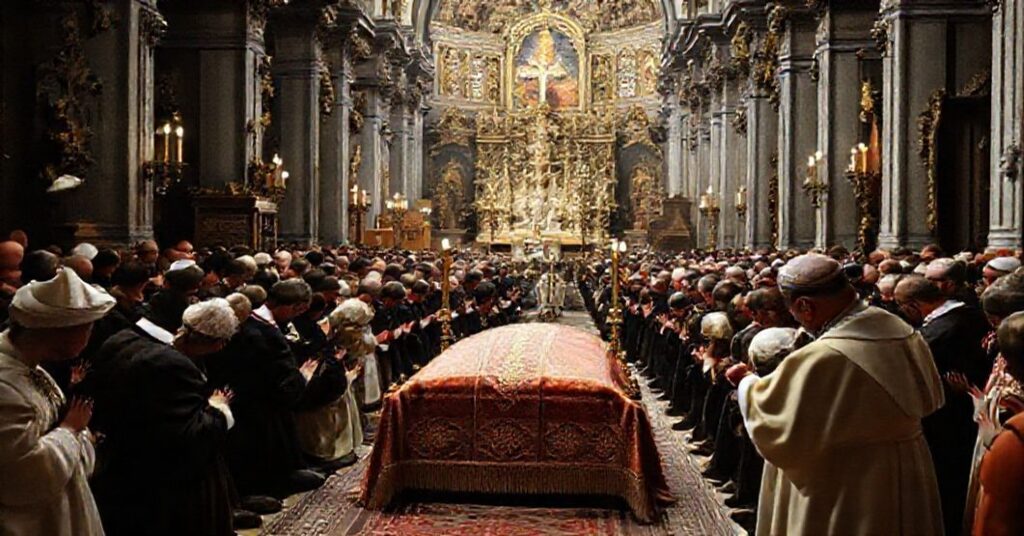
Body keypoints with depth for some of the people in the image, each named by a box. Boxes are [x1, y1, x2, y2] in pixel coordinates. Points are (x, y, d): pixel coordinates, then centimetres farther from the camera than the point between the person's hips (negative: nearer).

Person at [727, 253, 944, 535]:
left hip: (844, 498, -7)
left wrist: (748, 382, -2)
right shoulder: (906, 334, -4)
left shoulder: (821, 360, -28)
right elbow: (930, 398, 13)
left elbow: (768, 422, -19)